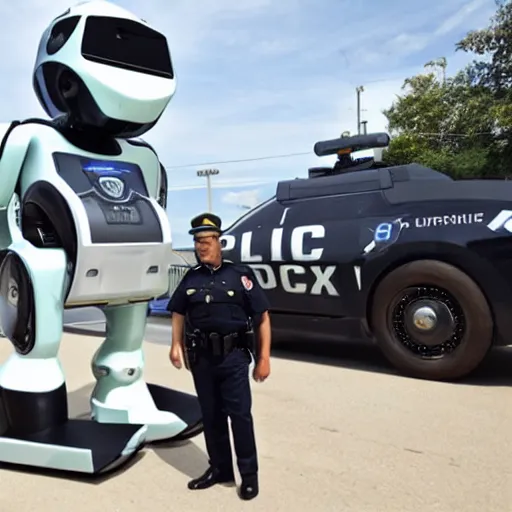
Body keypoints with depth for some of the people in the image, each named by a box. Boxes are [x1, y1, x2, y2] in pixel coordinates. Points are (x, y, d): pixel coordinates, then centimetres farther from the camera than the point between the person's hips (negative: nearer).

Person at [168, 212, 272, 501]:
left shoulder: (240, 275, -5)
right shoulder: (191, 279, 7)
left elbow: (262, 317, -4)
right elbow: (179, 313, 18)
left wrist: (264, 357, -7)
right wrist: (176, 345, 3)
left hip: (233, 356, -4)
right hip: (201, 357, 4)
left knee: (239, 414, 1)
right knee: (211, 416, 14)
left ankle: (249, 473, 18)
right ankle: (219, 468, 31)